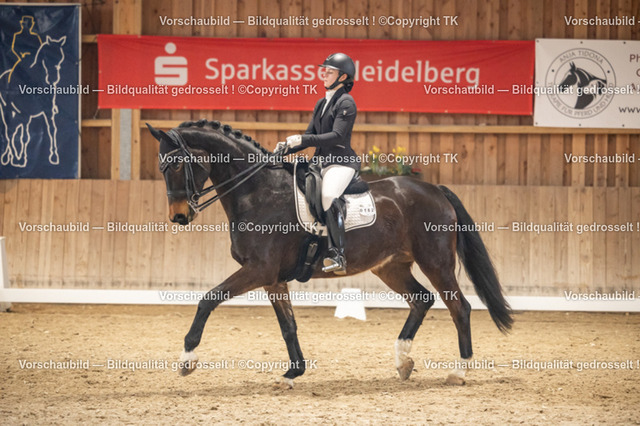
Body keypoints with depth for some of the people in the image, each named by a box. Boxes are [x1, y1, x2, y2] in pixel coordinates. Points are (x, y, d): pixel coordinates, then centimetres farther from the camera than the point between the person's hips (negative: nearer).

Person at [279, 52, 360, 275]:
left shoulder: (346, 102, -7)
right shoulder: (322, 104, 19)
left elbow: (337, 136, -18)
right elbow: (310, 135, 23)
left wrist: (302, 140, -24)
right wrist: (286, 148, 7)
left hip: (341, 162, -10)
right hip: (321, 161, 10)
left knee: (328, 196, -35)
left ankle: (337, 255, -37)